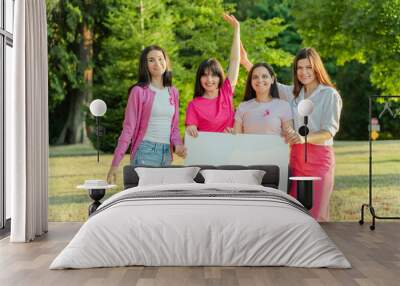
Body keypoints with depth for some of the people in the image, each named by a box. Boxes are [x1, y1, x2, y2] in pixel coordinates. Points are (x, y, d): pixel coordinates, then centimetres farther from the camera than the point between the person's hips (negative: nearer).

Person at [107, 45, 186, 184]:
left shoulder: (173, 92, 11)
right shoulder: (139, 91, -5)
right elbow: (128, 128, -6)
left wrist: (177, 144, -5)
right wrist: (115, 164, -11)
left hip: (167, 154, 5)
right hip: (145, 152, -5)